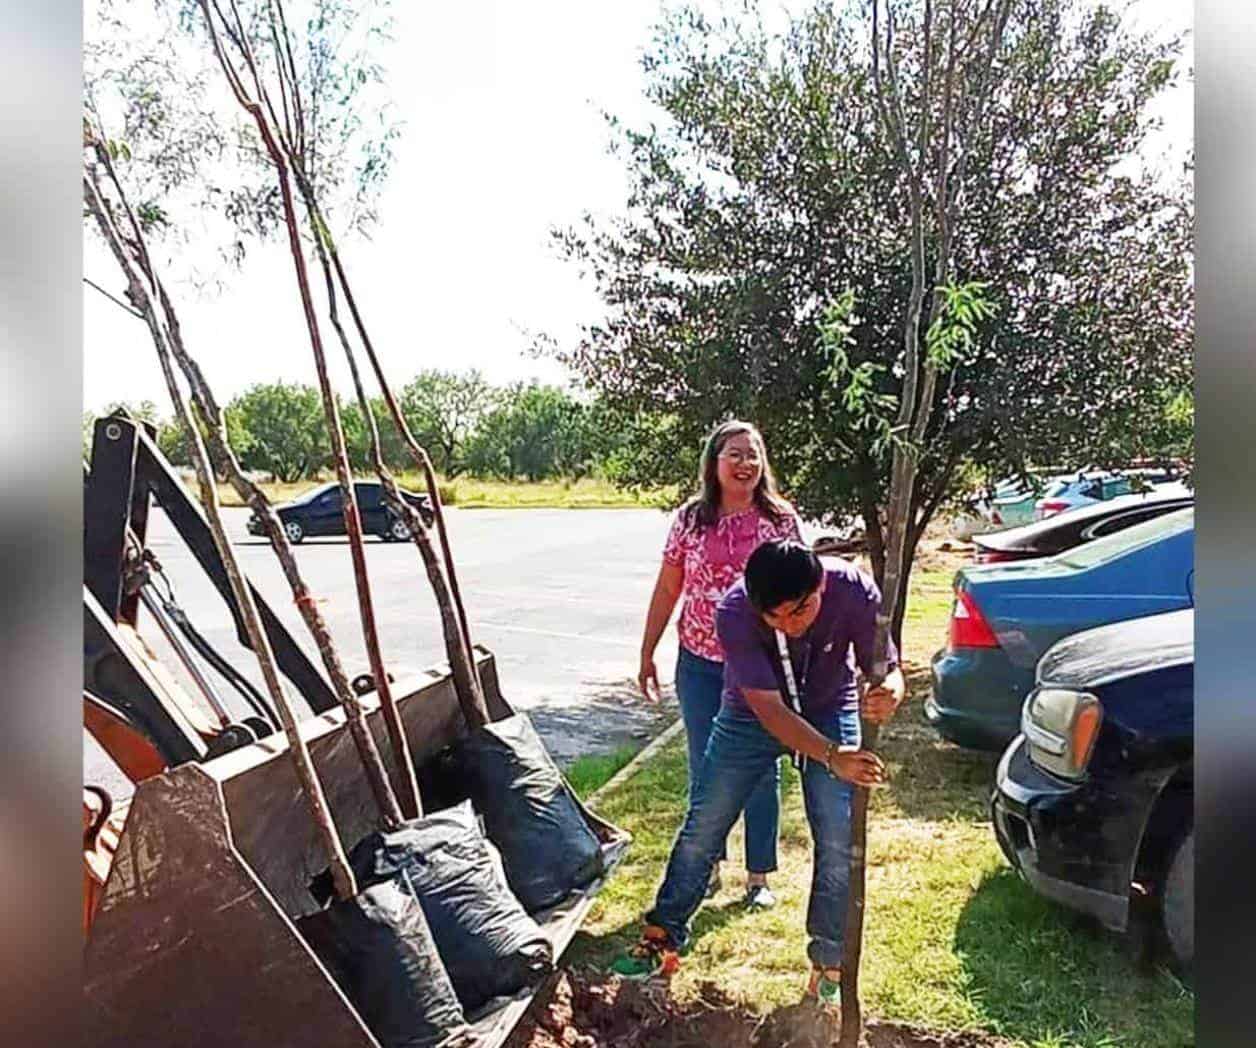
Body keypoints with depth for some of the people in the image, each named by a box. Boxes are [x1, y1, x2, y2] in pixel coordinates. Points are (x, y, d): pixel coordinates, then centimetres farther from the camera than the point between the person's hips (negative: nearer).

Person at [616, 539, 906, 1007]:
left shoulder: (854, 590, -32)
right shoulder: (734, 611, -35)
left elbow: (888, 669, -22)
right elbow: (768, 709, -33)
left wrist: (888, 693, -47)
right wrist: (832, 757, -46)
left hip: (830, 711, 1)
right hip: (753, 713, 0)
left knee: (839, 843, -5)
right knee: (703, 826, 2)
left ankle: (828, 967, 16)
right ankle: (662, 939, 22)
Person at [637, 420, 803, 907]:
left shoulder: (782, 520, -4)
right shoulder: (689, 519, -2)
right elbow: (667, 589, 4)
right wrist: (647, 654, 5)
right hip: (700, 665, 1)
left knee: (761, 772, 10)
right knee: (705, 770, 14)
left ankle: (758, 875, 28)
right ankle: (707, 867, 33)